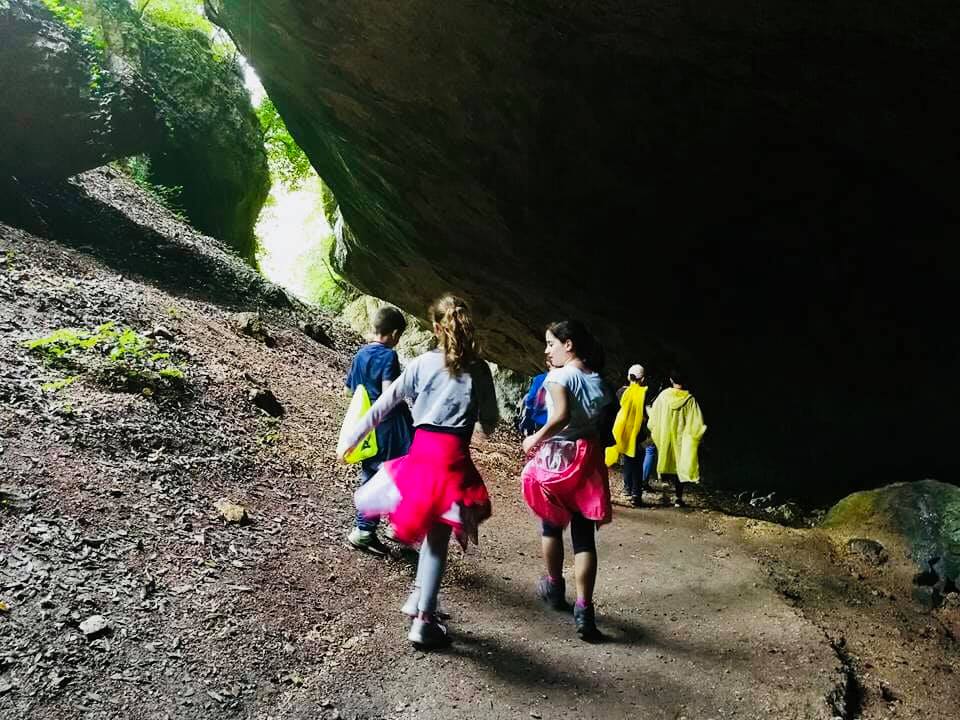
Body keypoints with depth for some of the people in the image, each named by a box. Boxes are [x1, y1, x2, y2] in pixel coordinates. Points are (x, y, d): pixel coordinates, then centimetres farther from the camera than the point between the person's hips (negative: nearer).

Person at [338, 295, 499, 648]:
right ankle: (424, 620, 11)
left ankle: (419, 593, 33)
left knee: (429, 527, 24)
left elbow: (382, 405, 5)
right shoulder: (479, 369, 1)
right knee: (438, 537, 6)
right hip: (453, 458, -1)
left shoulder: (422, 363, 3)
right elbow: (490, 421, 8)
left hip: (420, 452, 2)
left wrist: (352, 438, 14)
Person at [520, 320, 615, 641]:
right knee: (584, 536, 4)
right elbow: (602, 424, 9)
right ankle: (584, 610, -2)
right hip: (589, 458, 5)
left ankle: (554, 588, 34)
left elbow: (562, 415, -25)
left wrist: (536, 438, -15)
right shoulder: (598, 381, 9)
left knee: (552, 525, 17)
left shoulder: (559, 376, -12)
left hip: (557, 456, -5)